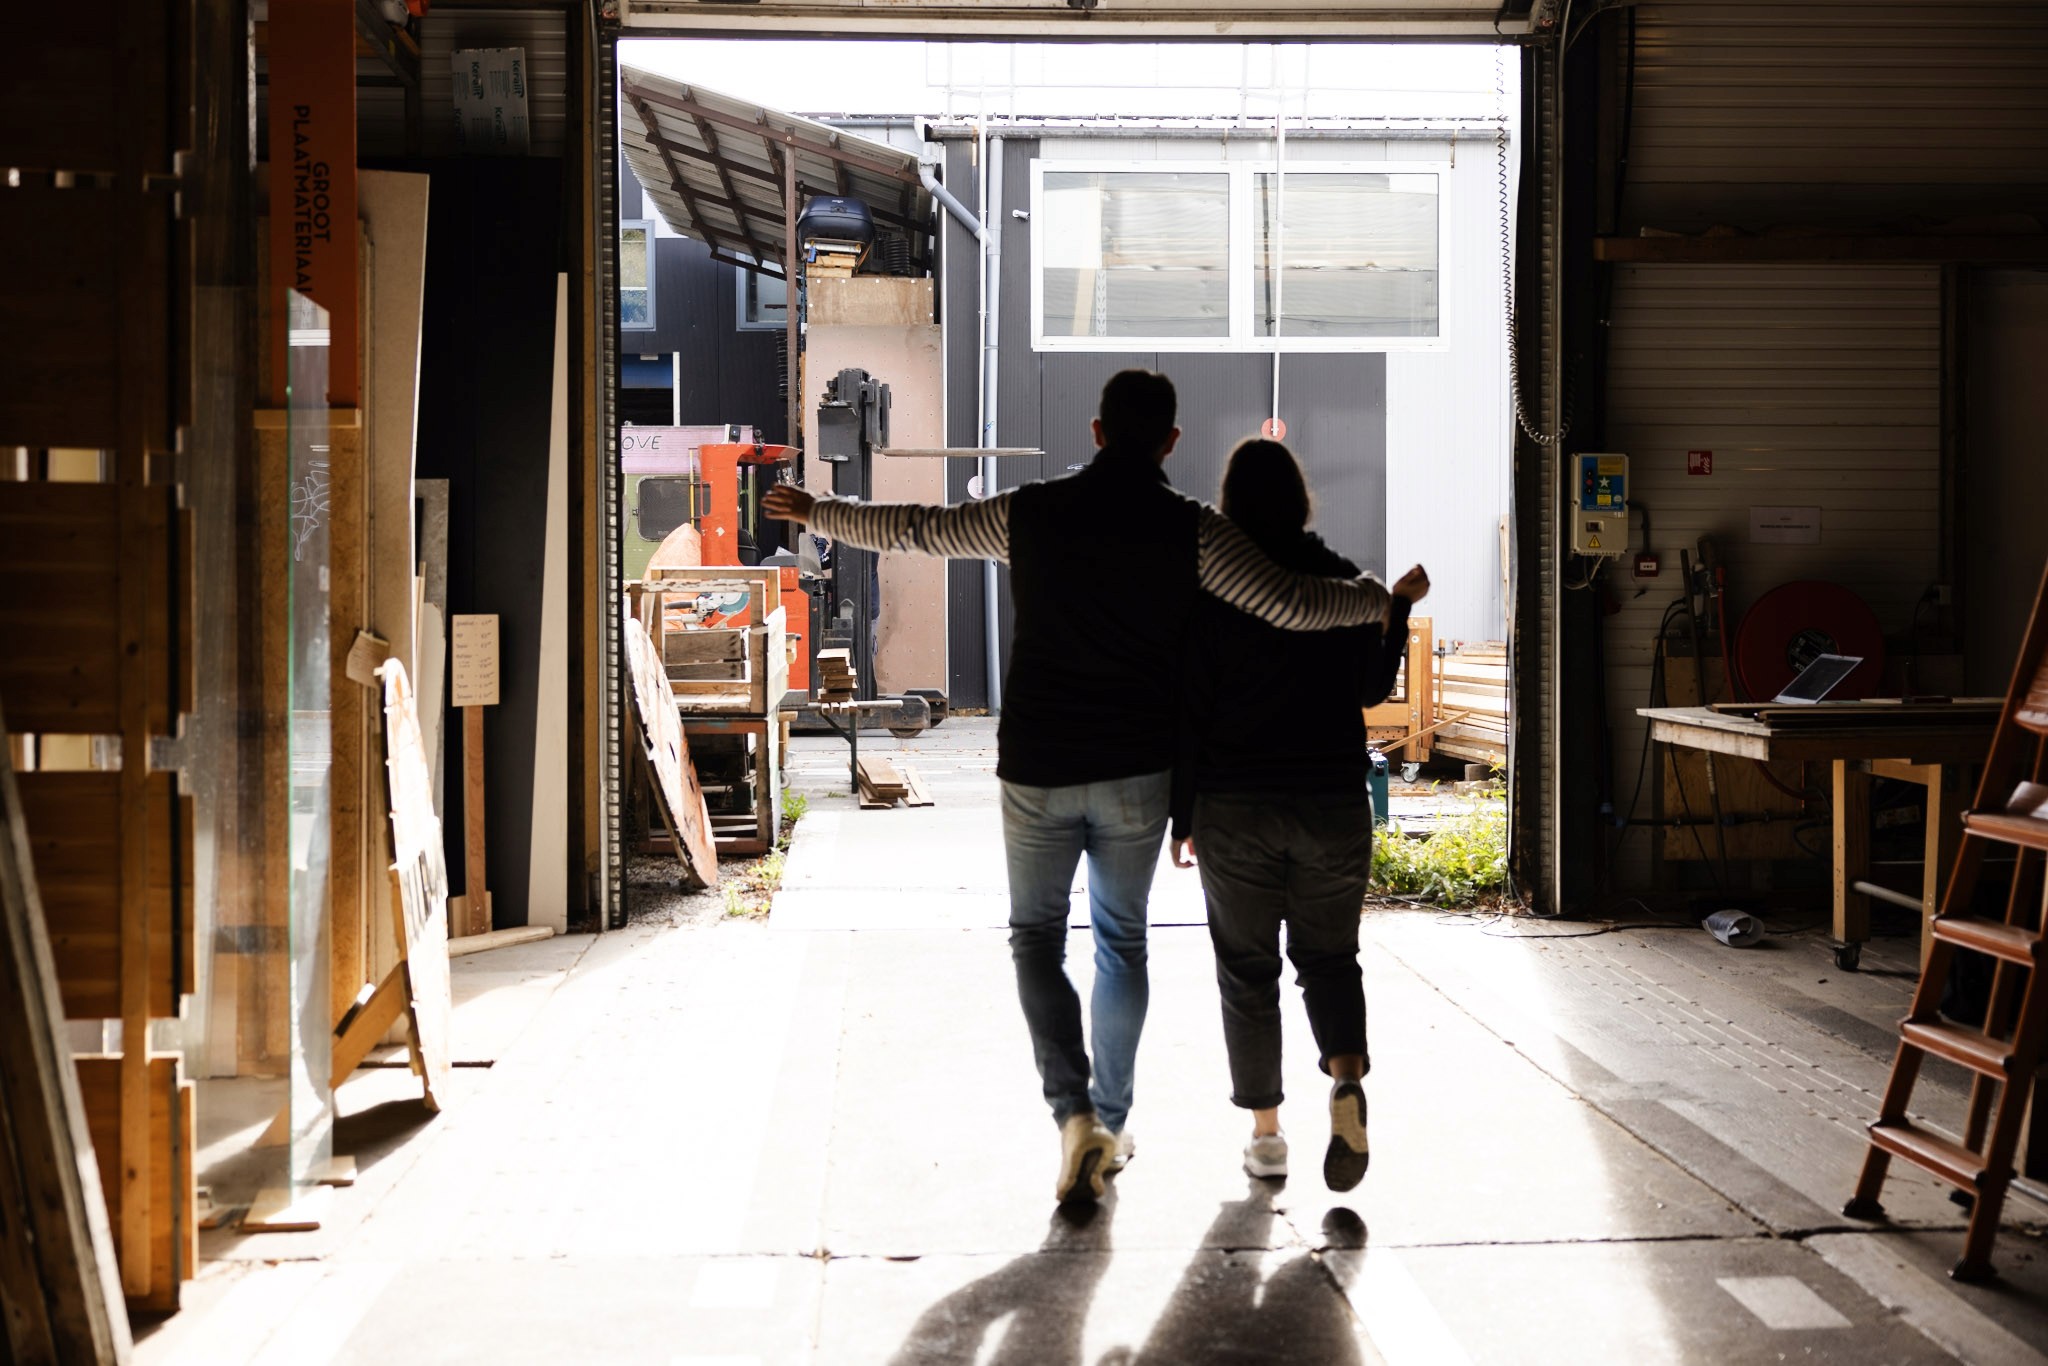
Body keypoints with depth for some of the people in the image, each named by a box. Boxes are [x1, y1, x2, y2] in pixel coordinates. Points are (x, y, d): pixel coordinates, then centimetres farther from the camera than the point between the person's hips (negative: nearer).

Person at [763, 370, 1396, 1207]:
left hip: (1036, 767, 0)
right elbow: (1291, 605, -11)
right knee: (1121, 939, 17)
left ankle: (1073, 1114, -5)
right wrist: (1381, 599, 7)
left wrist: (816, 513, 23)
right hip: (1136, 770, 0)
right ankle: (1110, 1122, 24)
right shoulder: (1189, 529, -6)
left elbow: (909, 529, 7)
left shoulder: (1029, 513, -2)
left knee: (1036, 934, 14)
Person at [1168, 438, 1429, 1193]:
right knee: (1328, 956, 15)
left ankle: (1265, 1133, 14)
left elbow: (1189, 712, -6)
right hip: (1335, 803, 2)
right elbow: (1372, 686, 9)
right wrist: (1399, 610, 20)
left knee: (1247, 968, 10)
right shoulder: (1344, 581, -1)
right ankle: (1347, 1080, -12)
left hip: (1236, 810, -1)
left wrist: (1183, 817, 1)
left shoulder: (1209, 590, -6)